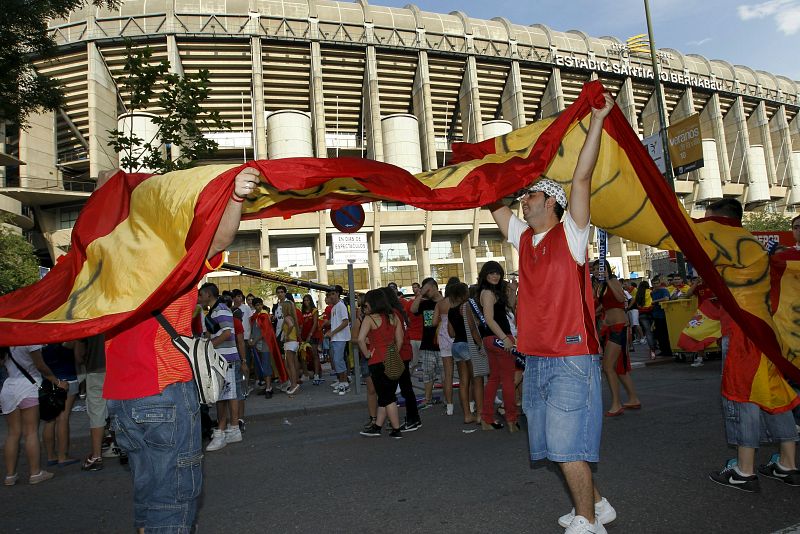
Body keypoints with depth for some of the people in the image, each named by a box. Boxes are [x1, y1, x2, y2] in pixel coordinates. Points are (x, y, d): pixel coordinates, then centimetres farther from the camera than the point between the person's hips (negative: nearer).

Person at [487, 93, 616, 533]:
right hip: (536, 360, 7)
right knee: (555, 446, 13)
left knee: (567, 446, -5)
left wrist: (598, 119, -12)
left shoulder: (570, 234, -3)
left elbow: (582, 177, -12)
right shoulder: (523, 237, 12)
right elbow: (492, 201, 21)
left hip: (572, 358, -7)